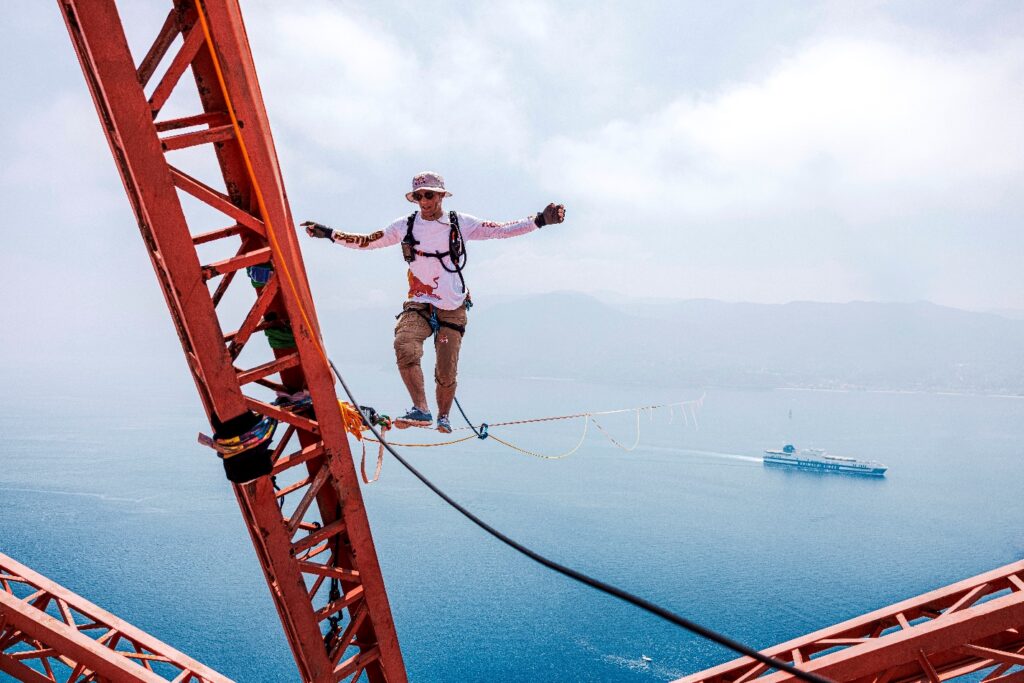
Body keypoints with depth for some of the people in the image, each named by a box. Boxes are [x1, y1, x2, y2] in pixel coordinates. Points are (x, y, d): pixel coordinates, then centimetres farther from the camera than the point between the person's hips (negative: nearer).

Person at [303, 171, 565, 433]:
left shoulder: (461, 223, 0)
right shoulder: (405, 226, 4)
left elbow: (501, 230, -2)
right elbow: (366, 241, 11)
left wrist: (539, 220, -11)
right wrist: (329, 234, 6)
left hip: (453, 309, -1)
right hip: (419, 305, 1)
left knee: (447, 371, -1)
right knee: (404, 346, -28)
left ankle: (443, 417, 25)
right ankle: (420, 410, -22)